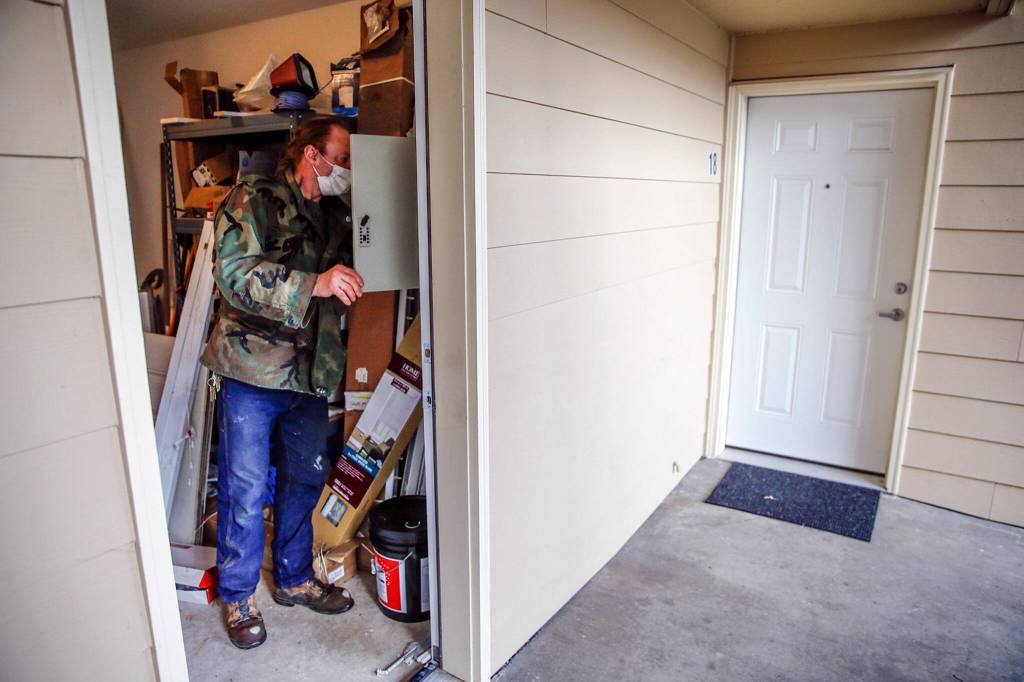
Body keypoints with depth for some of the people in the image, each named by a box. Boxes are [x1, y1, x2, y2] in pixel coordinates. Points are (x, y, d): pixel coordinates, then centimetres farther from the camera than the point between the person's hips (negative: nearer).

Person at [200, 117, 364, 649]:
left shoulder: (335, 217, 13)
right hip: (253, 371, -6)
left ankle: (294, 579, 34)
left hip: (308, 373, 6)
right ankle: (238, 596, 24)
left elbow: (345, 293, 25)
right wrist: (313, 283, -32)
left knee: (304, 481, 15)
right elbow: (234, 274, -22)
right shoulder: (254, 200, -7)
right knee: (246, 489, 3)